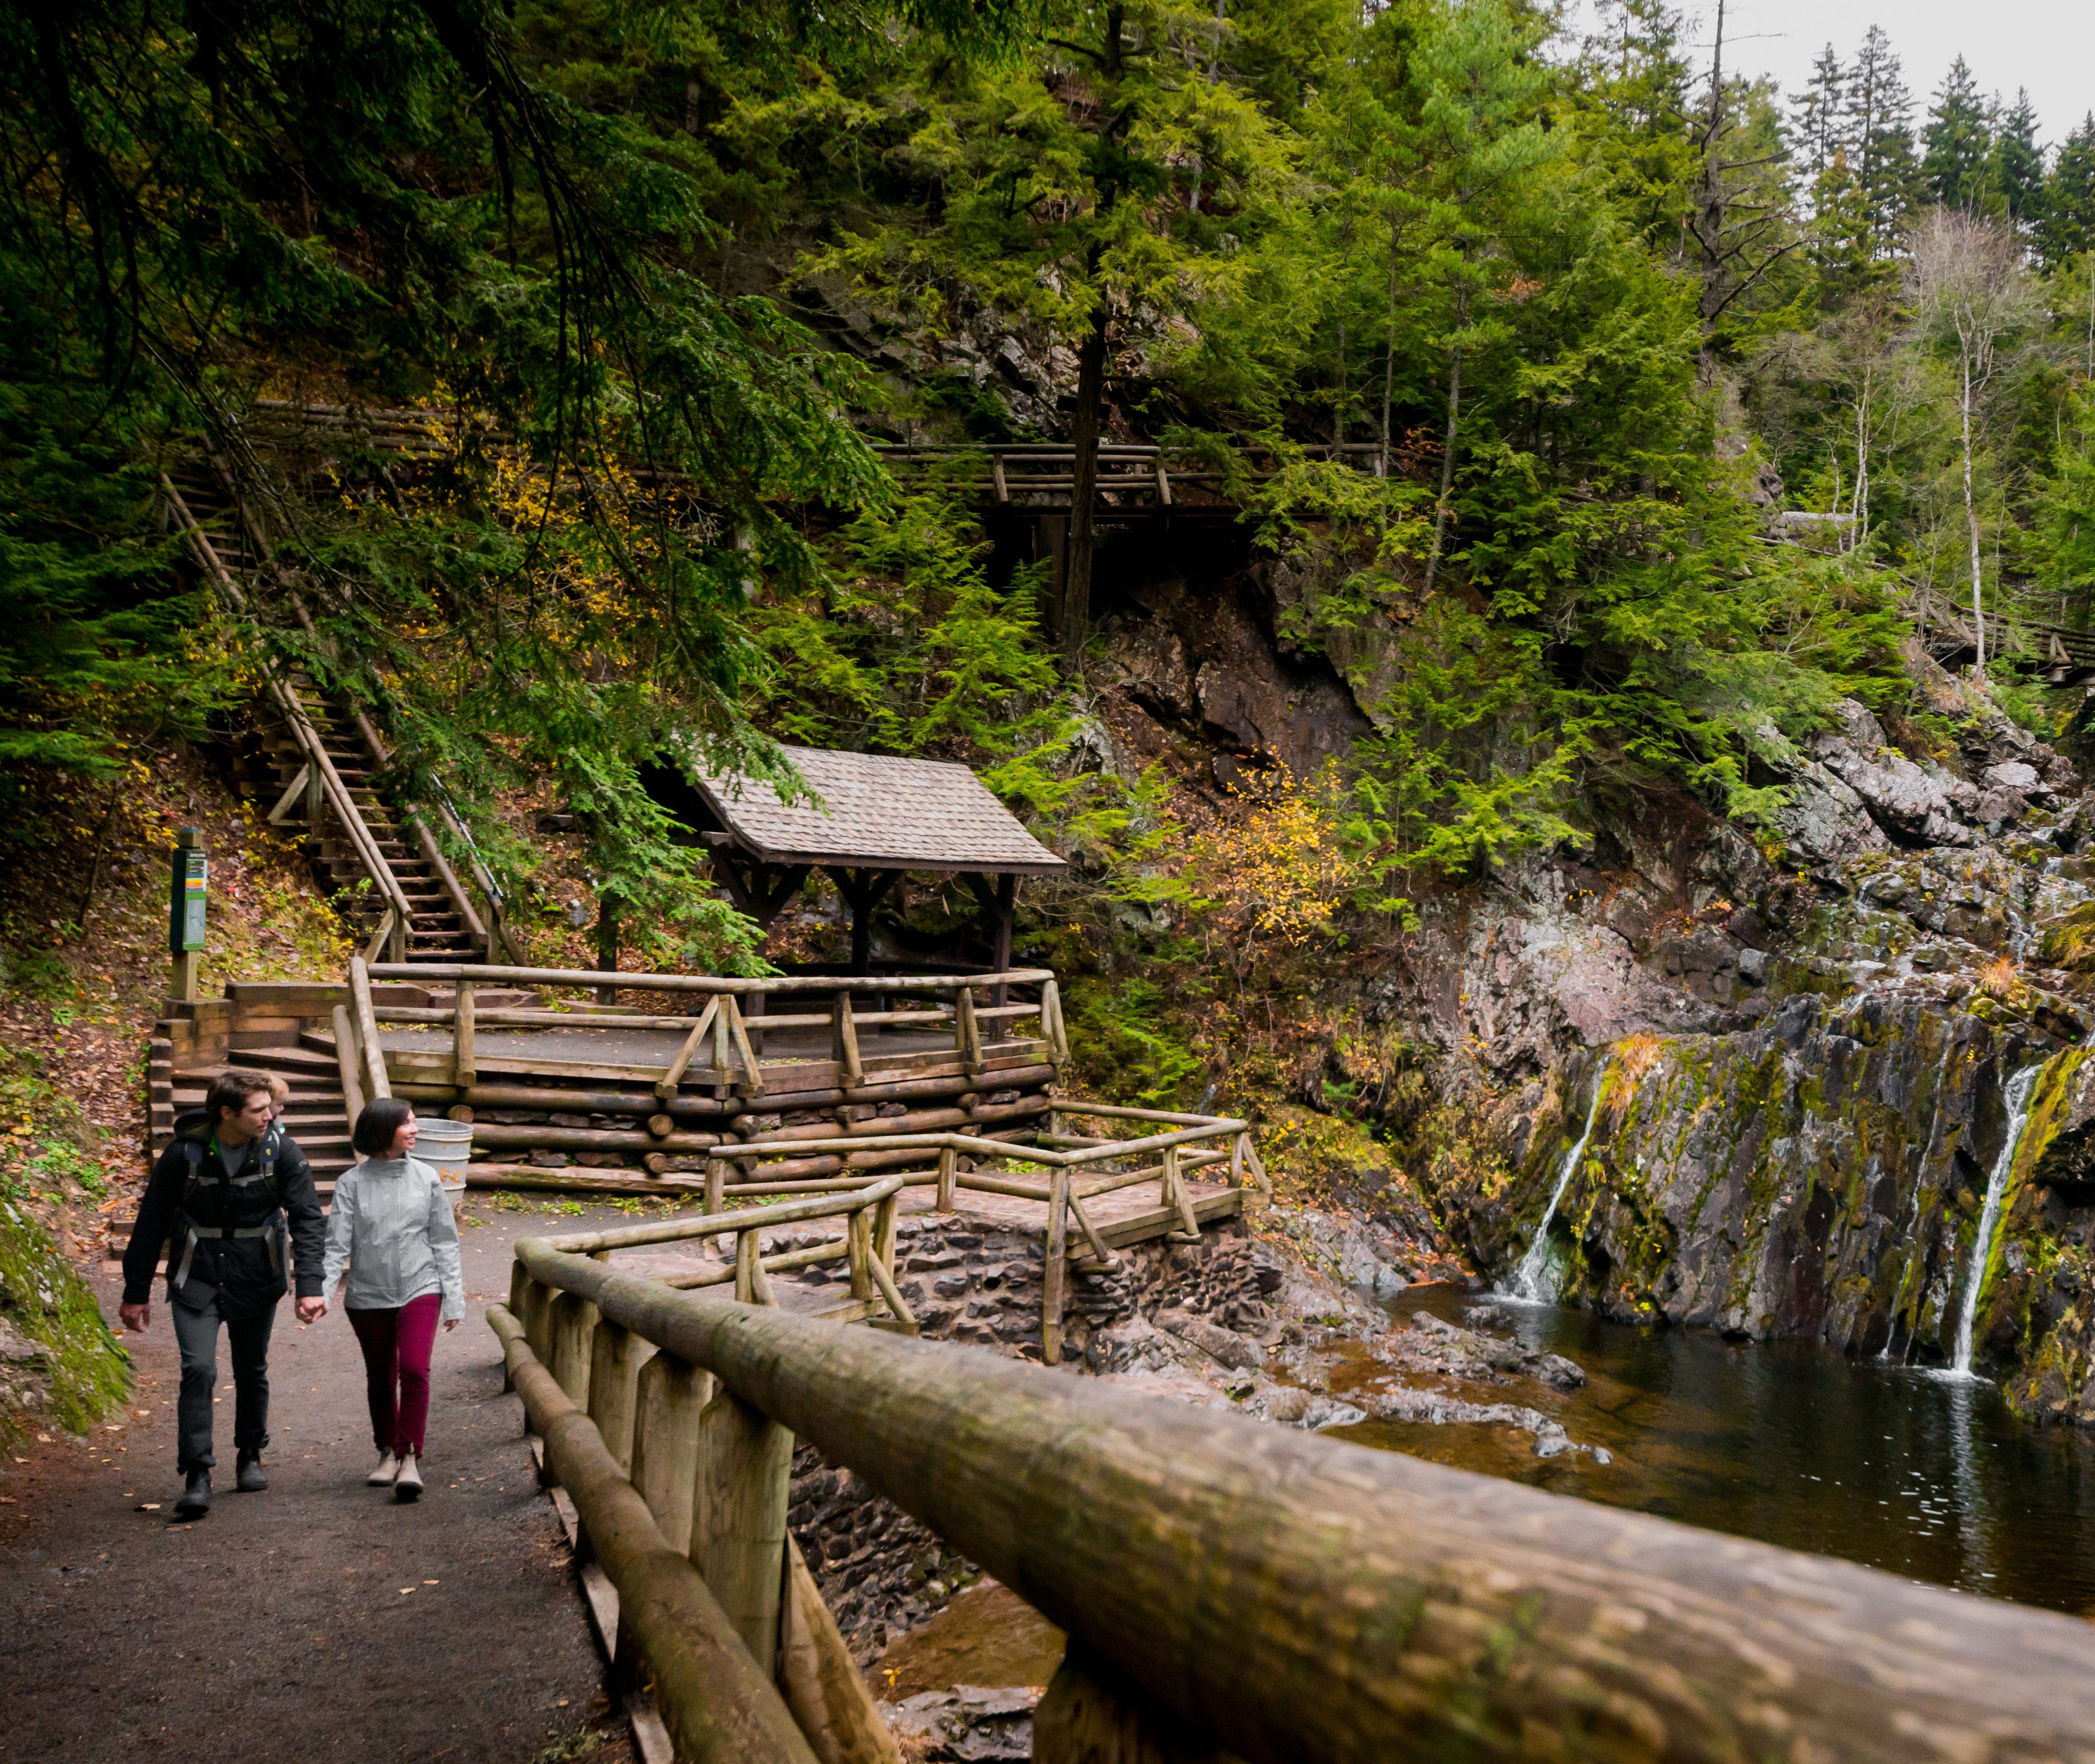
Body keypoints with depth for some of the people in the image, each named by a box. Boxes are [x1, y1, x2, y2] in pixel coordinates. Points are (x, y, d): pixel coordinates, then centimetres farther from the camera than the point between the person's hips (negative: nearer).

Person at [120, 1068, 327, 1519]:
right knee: (199, 1370, -14)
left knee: (252, 1370, 14)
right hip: (197, 1279, -2)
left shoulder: (281, 1150, -12)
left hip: (256, 1279, 2)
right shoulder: (185, 1153, -14)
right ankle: (197, 1477, -6)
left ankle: (250, 1456, 34)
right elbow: (151, 1224, -3)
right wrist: (136, 1293, 1)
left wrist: (310, 1286, -20)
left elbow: (307, 1219, -11)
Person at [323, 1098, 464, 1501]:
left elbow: (444, 1242, 5)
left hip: (419, 1290, 0)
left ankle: (411, 1459, -9)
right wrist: (320, 1292, -20)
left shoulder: (426, 1178, 1)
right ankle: (388, 1453, 31)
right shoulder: (352, 1184, -2)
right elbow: (337, 1244, -6)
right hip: (369, 1297, 0)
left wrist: (454, 1299, 3)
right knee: (381, 1378, 12)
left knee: (415, 1370, -16)